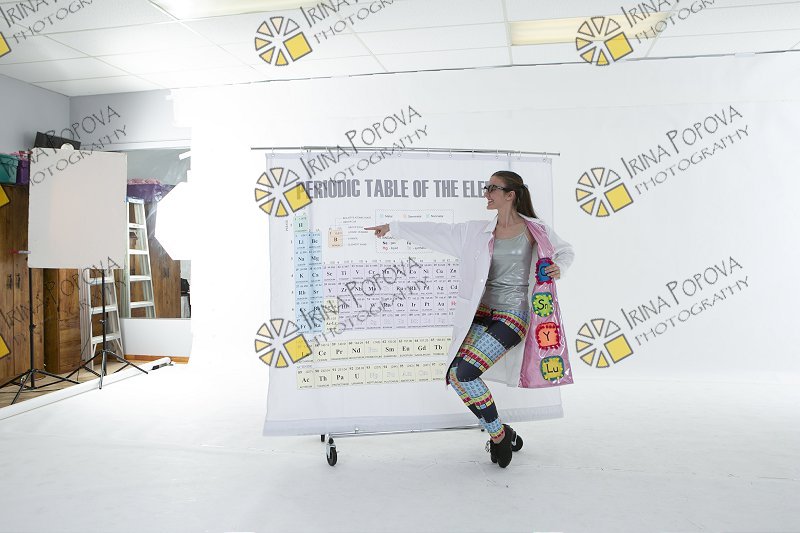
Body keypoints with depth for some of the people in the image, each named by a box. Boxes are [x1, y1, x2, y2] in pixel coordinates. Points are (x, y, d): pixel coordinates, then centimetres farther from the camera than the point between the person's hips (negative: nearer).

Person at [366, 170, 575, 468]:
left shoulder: (536, 230, 0)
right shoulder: (477, 232, 9)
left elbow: (566, 251, 14)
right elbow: (438, 232, 12)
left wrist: (558, 268, -9)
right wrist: (392, 227, 14)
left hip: (513, 316, -5)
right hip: (483, 312, 5)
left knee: (465, 373, -19)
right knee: (456, 375, -8)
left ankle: (499, 433, 5)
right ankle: (499, 433, 13)